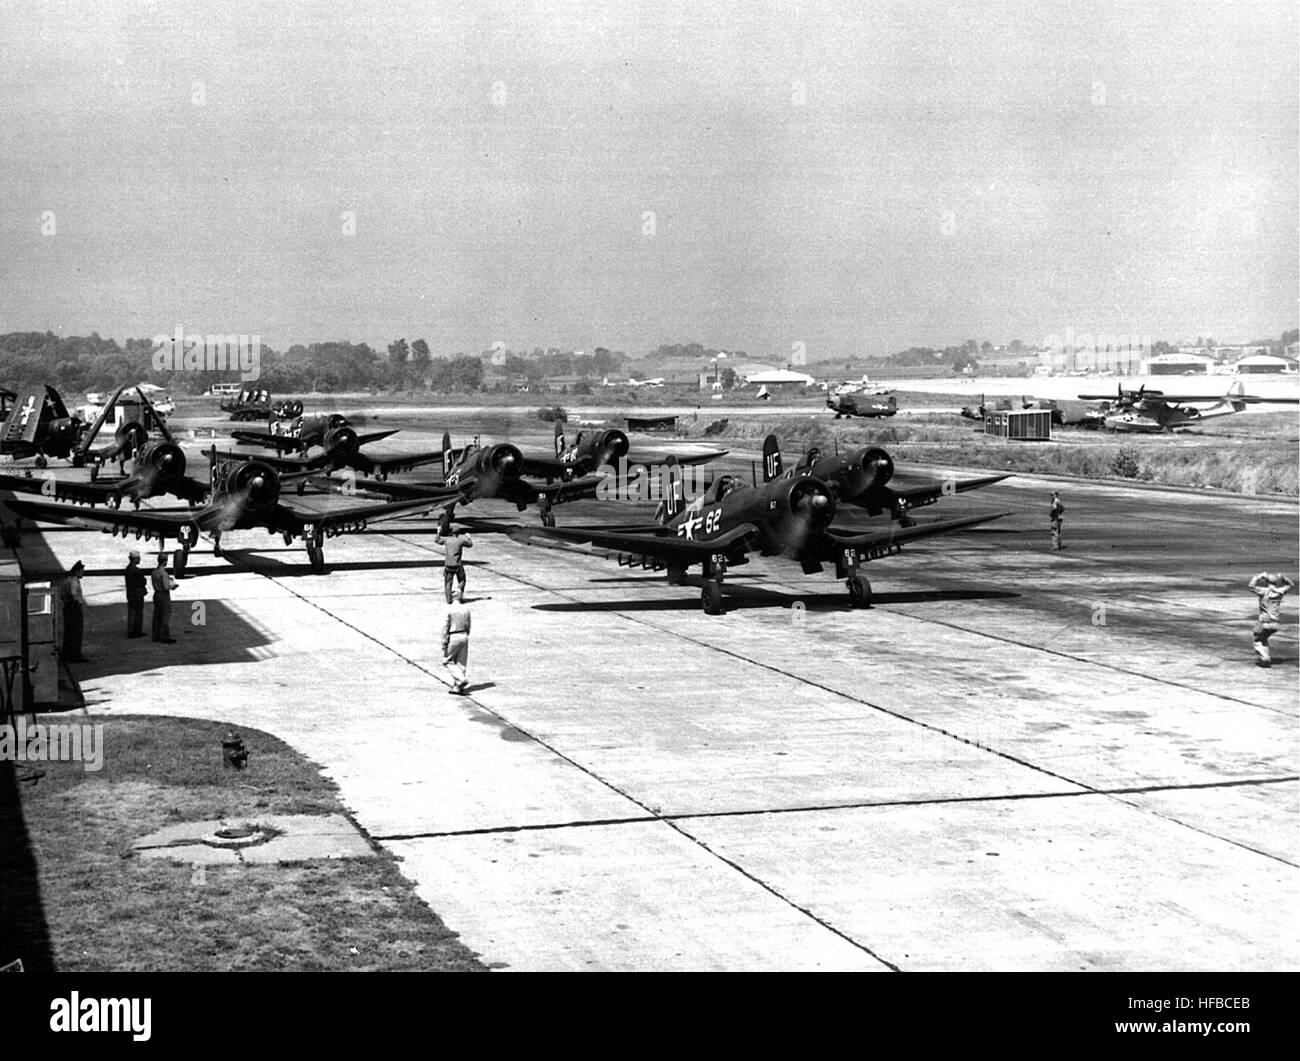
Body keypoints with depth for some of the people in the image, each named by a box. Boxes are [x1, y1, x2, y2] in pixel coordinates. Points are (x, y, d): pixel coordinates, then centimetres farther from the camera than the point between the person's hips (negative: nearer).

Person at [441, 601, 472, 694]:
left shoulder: (449, 610, -12)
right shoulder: (466, 609, 3)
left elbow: (445, 627, -13)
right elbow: (468, 626, 10)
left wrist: (444, 642, -8)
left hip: (453, 637, -5)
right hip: (464, 636, 5)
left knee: (447, 661, 8)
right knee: (461, 663, 9)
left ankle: (462, 679, -9)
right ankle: (458, 687, 12)